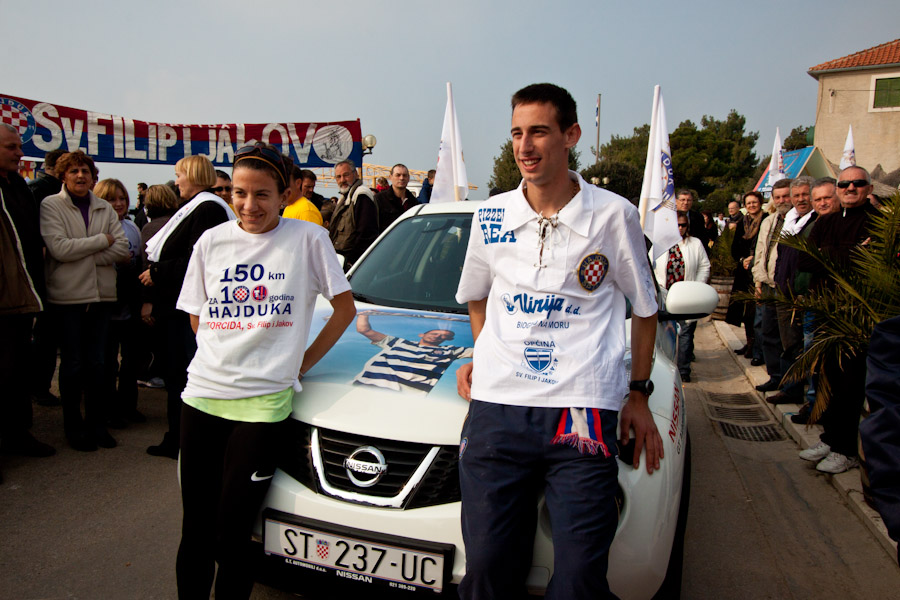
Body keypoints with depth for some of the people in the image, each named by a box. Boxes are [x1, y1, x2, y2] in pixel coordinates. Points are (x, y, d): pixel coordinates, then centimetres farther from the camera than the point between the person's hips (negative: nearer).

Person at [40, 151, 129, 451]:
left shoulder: (105, 209, 9)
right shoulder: (51, 205, -3)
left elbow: (123, 250, -2)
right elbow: (59, 248, -17)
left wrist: (83, 254, -11)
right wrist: (102, 241, -9)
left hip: (102, 294, 4)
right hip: (68, 295, -3)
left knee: (96, 362, 10)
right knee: (72, 363, 5)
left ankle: (96, 423, 22)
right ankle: (74, 426, 19)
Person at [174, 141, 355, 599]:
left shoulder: (307, 239, -2)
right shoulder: (212, 241, 7)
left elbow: (344, 307, 2)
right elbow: (197, 317, 17)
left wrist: (302, 363, 0)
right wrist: (225, 359, 7)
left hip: (263, 402, -3)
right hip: (203, 396, 4)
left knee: (232, 535, 1)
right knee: (196, 530, 10)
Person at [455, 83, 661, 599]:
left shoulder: (614, 215, 1)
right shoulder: (492, 216, 9)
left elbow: (645, 308, 11)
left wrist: (639, 394, 10)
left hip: (582, 412, -2)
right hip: (495, 408, 3)